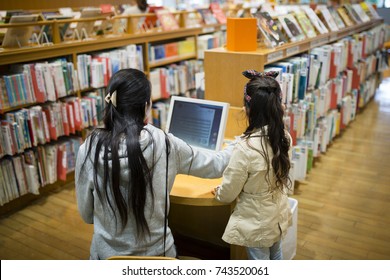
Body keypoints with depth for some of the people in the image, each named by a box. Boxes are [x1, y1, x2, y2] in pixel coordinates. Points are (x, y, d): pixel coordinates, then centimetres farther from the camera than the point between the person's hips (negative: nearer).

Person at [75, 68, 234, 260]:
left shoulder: (89, 150, -17)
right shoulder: (165, 144, -17)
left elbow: (86, 214, -5)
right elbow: (214, 166, -1)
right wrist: (238, 146, 18)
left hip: (108, 253, 0)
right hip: (156, 251, 0)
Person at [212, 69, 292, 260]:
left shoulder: (246, 147, -31)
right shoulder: (285, 137, -10)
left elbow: (228, 194, -20)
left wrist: (217, 192, 2)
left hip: (257, 223, -7)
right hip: (278, 216, 7)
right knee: (275, 258, 29)